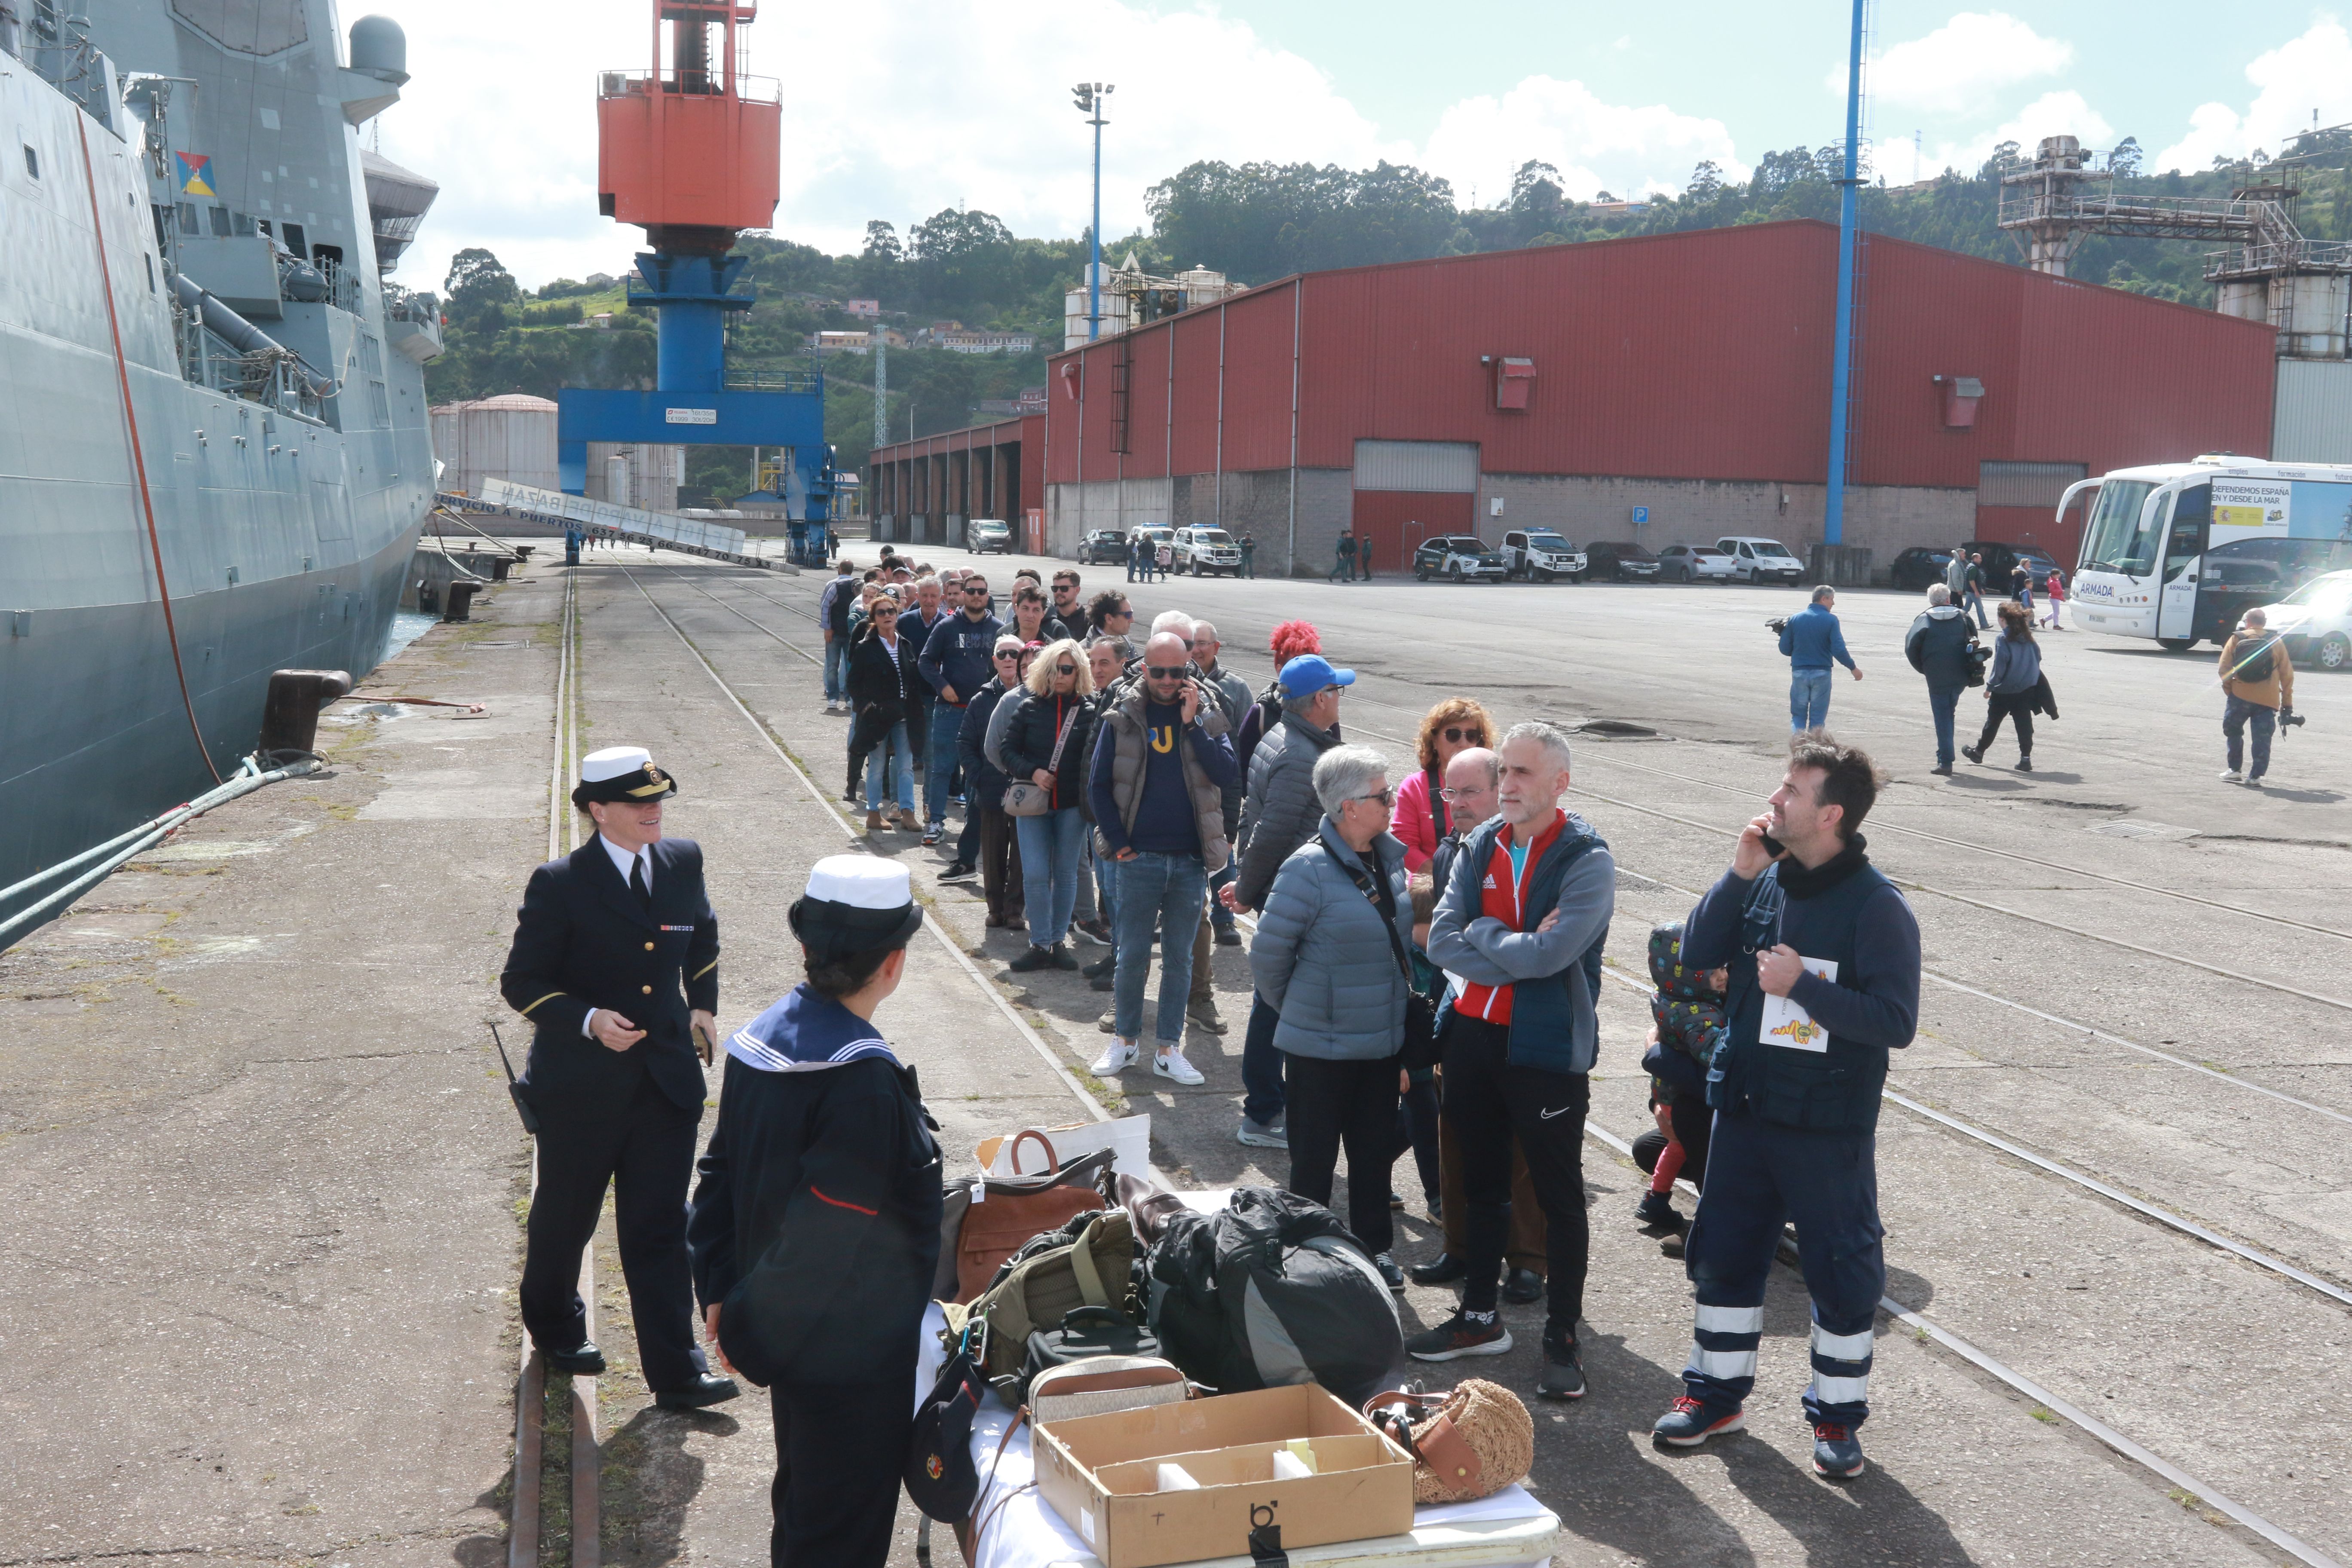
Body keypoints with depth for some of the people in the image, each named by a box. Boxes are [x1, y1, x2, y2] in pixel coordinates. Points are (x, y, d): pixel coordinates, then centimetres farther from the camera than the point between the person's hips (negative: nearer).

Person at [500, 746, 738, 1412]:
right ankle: (555, 1327, 43)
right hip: (582, 1087, -3)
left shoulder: (683, 862, 1)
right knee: (565, 1217, 17)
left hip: (666, 1079, 3)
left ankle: (677, 1373, 4)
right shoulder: (560, 884, -13)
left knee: (660, 1229, 1)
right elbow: (522, 983, -8)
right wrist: (588, 1019, -22)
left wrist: (702, 1005, 14)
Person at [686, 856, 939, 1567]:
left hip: (782, 1325, 9)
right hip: (854, 1348, -8)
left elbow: (719, 1178, 6)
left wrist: (720, 1294, 14)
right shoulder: (864, 1076, -27)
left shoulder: (757, 1040, -1)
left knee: (802, 1497, 26)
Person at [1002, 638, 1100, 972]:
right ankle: (1040, 945, 5)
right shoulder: (1030, 708, 2)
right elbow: (1008, 750, 4)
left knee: (1066, 874, 8)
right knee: (1036, 875, -4)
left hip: (1073, 805, 0)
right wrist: (1032, 772, -13)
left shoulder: (1090, 710, -1)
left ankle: (1059, 941, 20)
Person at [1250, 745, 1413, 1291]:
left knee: (1376, 1151, 17)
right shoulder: (1309, 870, -20)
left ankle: (1375, 1247, 32)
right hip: (1322, 1045, -6)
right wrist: (1298, 1010, 2)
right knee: (1314, 1158, 8)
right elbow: (1268, 957, -11)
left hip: (1383, 1040, 6)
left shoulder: (1393, 856, 0)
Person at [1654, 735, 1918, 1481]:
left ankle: (1838, 1414, 26)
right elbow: (1697, 954, 0)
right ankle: (1717, 1391, 32)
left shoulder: (1878, 907, -16)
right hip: (1746, 1106, 6)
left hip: (1828, 1125, -5)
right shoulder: (1766, 881, 1)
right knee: (1724, 1252, 15)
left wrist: (1802, 984, -24)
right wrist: (1740, 875, -10)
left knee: (1840, 1267, 8)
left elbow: (1896, 1021, -19)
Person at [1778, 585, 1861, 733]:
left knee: (1798, 716, 9)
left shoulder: (1795, 619, 2)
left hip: (1799, 672, 2)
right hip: (1821, 673, -2)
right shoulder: (1831, 620, -7)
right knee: (1818, 718, 8)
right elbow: (1839, 650, -11)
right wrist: (1853, 668, 2)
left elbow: (1785, 649, 2)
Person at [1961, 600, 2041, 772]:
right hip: (2026, 690, 5)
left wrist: (1990, 687, -8)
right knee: (2024, 724, 4)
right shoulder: (2028, 638, 3)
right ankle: (2026, 758, -2)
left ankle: (1979, 751, 26)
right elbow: (2037, 659, 11)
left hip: (2004, 692, -4)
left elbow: (1999, 666, -16)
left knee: (1993, 722, 11)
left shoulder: (2003, 640, -15)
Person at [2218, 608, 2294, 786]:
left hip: (2240, 697, -1)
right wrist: (2287, 704, 13)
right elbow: (2287, 675, 8)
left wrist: (2229, 689, 11)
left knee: (2233, 731, 16)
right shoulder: (2276, 643, 6)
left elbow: (2224, 668, -2)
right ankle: (2256, 776, 3)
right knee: (2262, 739, 5)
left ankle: (2234, 769, 15)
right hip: (2267, 700, 1)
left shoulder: (2236, 639, 2)